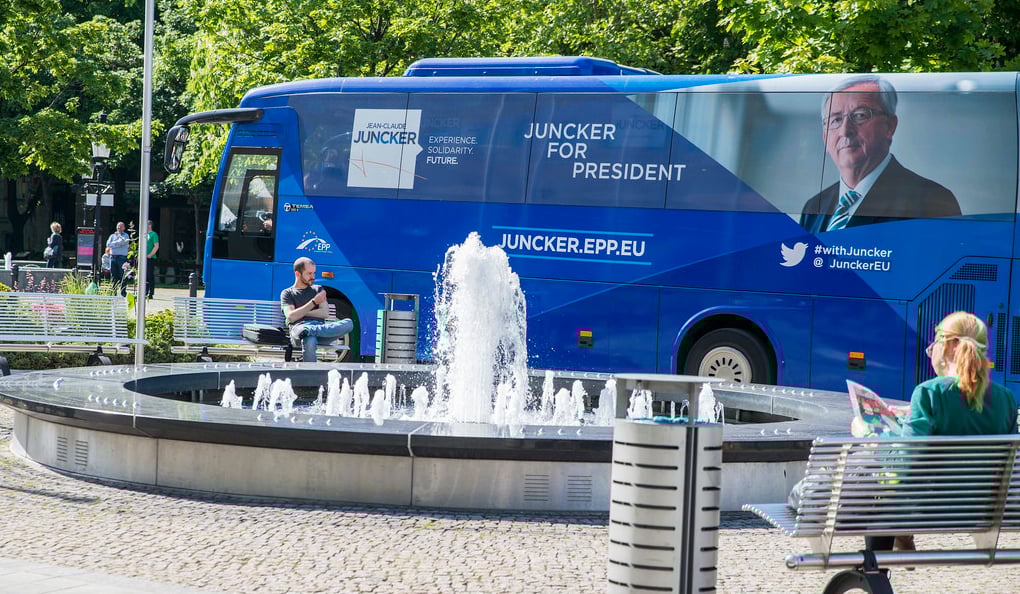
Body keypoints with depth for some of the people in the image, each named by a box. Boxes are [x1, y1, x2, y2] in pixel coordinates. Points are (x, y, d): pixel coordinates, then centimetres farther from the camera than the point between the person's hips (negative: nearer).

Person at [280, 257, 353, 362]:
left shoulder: (318, 289, 29)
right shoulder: (287, 293, 19)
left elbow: (325, 313, 14)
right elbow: (291, 317, 0)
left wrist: (302, 313, 4)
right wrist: (314, 302, 1)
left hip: (320, 326, 4)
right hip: (299, 327, -4)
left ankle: (308, 331, -44)